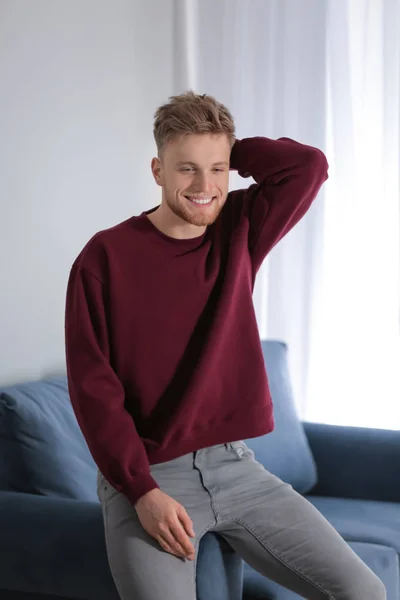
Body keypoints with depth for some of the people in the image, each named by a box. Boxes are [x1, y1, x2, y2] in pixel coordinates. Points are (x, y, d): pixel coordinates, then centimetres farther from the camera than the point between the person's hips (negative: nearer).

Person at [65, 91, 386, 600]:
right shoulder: (107, 256, -7)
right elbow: (92, 385, -9)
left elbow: (309, 166, -4)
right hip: (144, 477, -4)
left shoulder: (239, 230, 6)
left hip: (234, 465, 4)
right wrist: (143, 491, -16)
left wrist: (226, 150, 1)